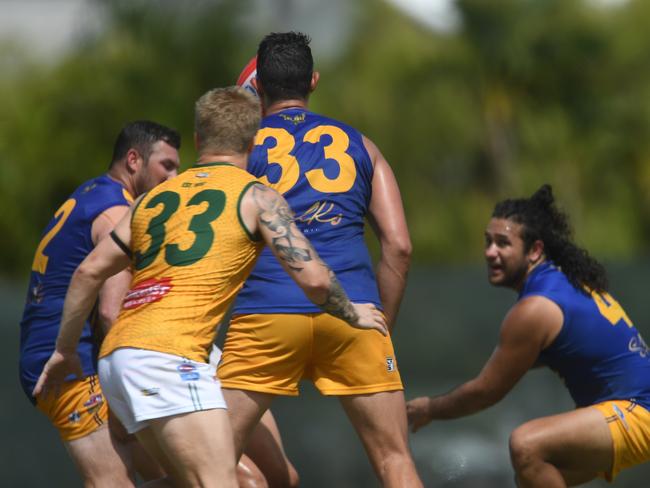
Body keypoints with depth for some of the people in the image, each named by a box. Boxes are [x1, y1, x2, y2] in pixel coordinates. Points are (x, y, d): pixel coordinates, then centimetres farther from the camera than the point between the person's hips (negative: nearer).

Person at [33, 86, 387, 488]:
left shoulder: (156, 197, 22)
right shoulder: (255, 196, 4)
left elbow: (89, 272, 21)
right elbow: (313, 278, -2)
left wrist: (64, 349, 29)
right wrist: (352, 314, 17)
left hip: (116, 355, 8)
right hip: (170, 352, -8)